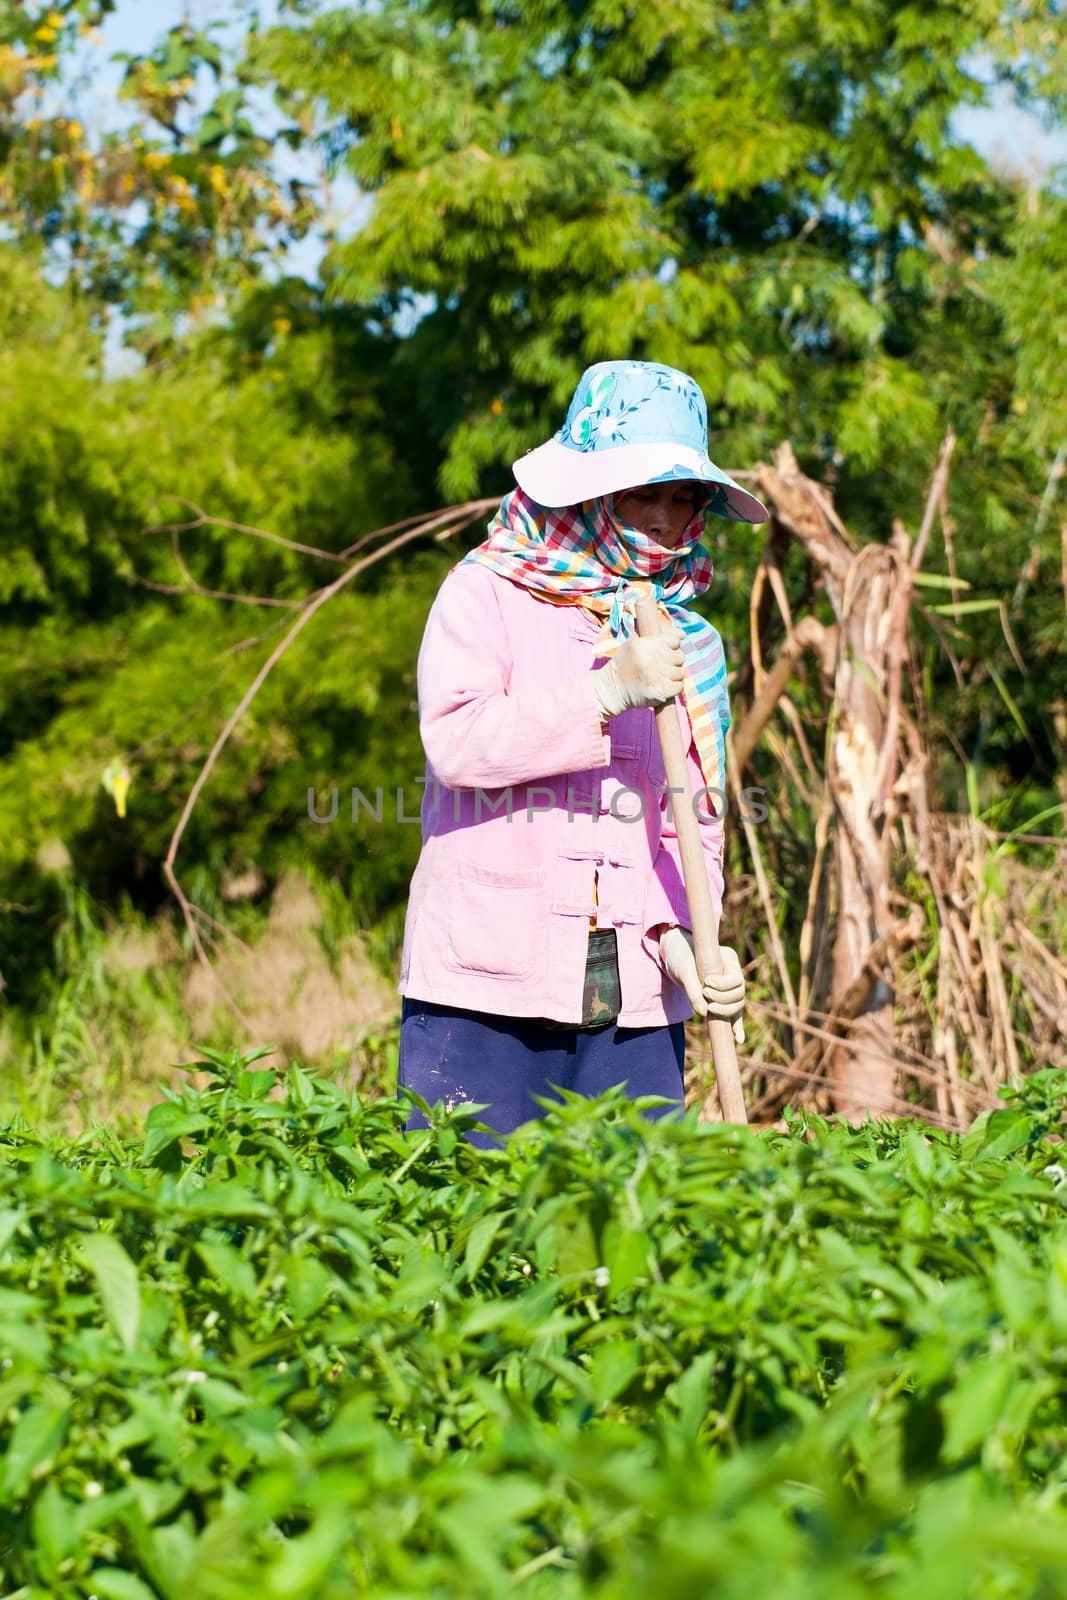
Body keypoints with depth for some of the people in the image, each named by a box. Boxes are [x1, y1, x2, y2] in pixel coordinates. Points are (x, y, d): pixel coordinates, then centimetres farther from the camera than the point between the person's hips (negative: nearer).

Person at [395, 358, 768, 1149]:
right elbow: (455, 740, -14)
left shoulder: (690, 639, 16)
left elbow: (694, 821, 11)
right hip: (487, 982, -4)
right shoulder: (486, 593, 2)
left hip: (636, 997, 4)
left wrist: (681, 932, -7)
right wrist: (609, 693, -20)